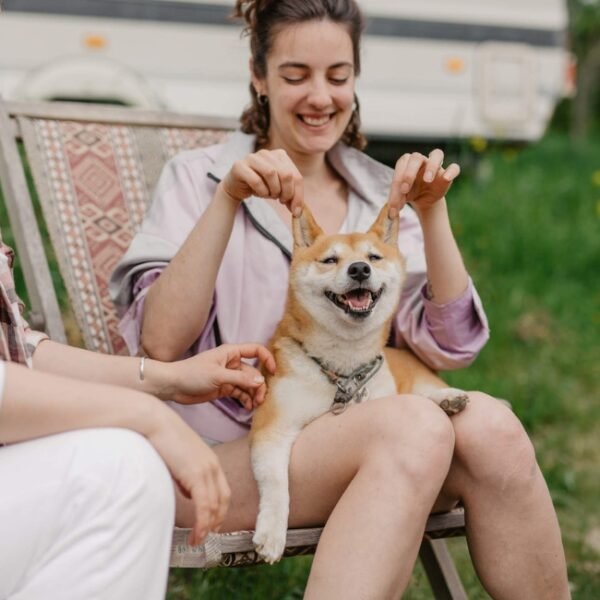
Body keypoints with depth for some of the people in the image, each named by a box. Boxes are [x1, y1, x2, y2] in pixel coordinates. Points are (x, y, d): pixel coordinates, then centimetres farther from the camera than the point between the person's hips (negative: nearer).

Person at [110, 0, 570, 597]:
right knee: (414, 428, -32)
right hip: (224, 456, -3)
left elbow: (448, 346, 3)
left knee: (488, 425, -28)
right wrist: (227, 198, -19)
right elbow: (161, 342, -10)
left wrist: (432, 212, -9)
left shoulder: (382, 192, 13)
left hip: (361, 441, 4)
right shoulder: (198, 177, 4)